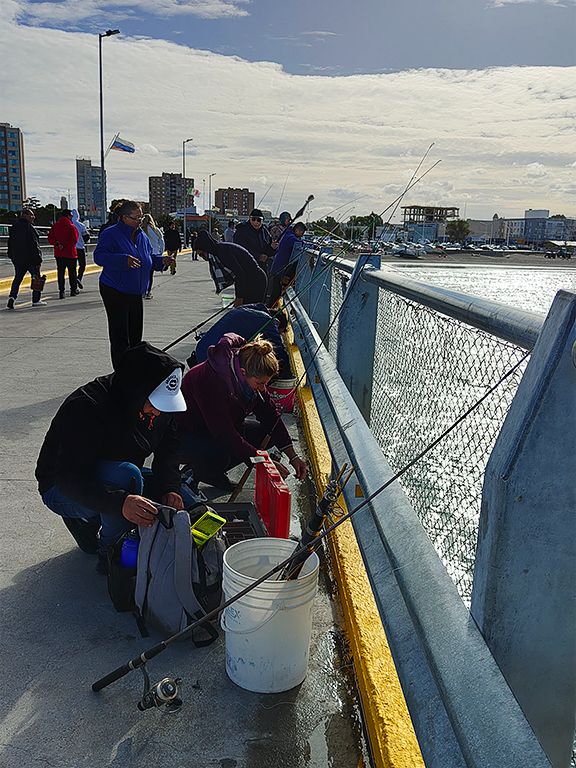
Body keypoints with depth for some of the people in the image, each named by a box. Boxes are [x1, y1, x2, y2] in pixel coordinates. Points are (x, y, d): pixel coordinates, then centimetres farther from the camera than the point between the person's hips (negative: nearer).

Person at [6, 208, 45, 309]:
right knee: (36, 277, 5)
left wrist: (11, 256, 20)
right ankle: (36, 300, 8)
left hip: (17, 258, 7)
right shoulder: (28, 227, -14)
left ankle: (12, 297, -6)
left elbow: (10, 242, 15)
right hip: (31, 257, -7)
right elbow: (33, 243, -18)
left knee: (17, 278, 11)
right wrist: (37, 257, -16)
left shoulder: (14, 227, 11)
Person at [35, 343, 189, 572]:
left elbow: (168, 449, 0)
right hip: (63, 490, -7)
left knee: (184, 503, -5)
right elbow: (70, 478, -38)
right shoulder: (86, 408, -32)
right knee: (128, 475, -38)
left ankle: (90, 522, 8)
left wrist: (170, 488, -19)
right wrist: (120, 502, -54)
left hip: (115, 479, 8)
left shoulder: (158, 403, -10)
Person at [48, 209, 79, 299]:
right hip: (70, 253, -4)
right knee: (72, 272, 8)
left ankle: (61, 291, 1)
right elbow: (74, 240, -17)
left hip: (58, 253, 4)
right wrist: (66, 245, -9)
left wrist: (57, 244, -2)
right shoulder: (71, 227, -9)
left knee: (61, 272, 6)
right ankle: (73, 290, 16)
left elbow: (50, 239, 3)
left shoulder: (55, 226, 6)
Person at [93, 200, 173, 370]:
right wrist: (124, 259, -33)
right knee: (119, 336, -7)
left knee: (135, 336, 10)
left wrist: (161, 261, 2)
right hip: (114, 292, -7)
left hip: (135, 293, 7)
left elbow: (149, 259, 23)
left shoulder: (142, 236, 13)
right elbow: (99, 256, -21)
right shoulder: (110, 234, -10)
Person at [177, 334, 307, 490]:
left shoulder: (252, 376, -12)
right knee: (219, 453, -38)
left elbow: (271, 416, -4)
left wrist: (293, 457, -10)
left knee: (268, 434, -5)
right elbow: (226, 436, -34)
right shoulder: (211, 380, -35)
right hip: (183, 435, -8)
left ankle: (211, 473, 3)